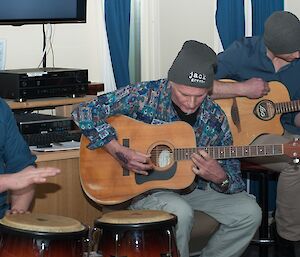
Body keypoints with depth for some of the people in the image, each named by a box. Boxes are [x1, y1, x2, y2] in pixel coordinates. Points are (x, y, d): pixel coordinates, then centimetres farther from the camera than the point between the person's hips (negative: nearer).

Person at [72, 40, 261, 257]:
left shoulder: (215, 118, -5)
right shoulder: (145, 95, -16)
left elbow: (233, 176, 0)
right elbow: (84, 112, -19)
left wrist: (220, 178, -25)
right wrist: (119, 152, -26)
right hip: (141, 186, -4)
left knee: (249, 213, -13)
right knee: (180, 213, -36)